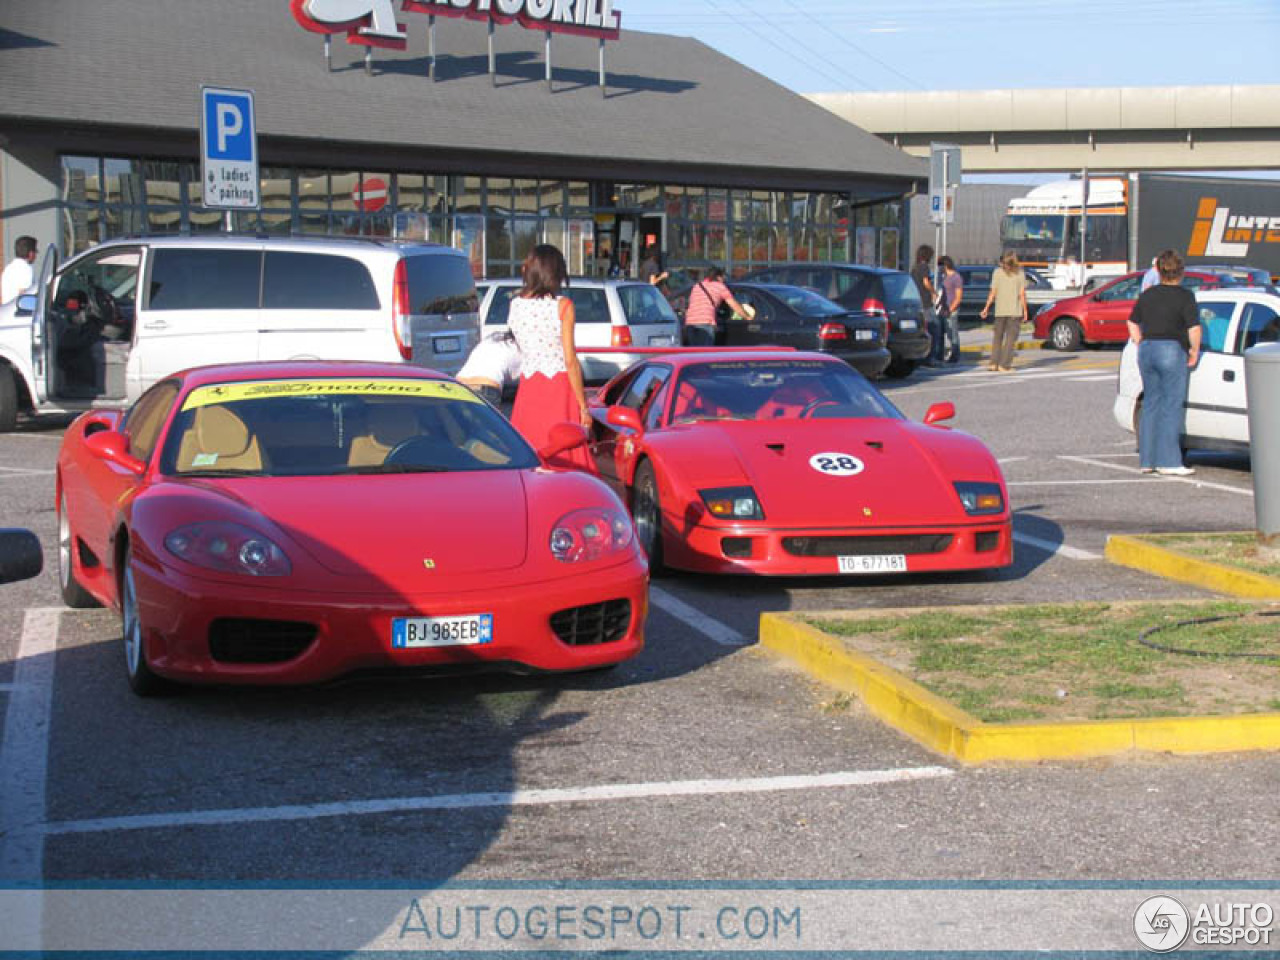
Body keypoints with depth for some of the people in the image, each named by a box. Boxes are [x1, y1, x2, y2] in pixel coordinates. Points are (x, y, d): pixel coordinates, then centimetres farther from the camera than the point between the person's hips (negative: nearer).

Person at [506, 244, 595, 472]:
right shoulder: (562, 306, -10)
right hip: (559, 387, -4)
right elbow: (570, 361, -10)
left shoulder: (515, 304, 2)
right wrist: (583, 406, -4)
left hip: (528, 387, 4)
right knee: (563, 458, 1)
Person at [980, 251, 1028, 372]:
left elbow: (993, 293, -2)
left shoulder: (998, 273, 0)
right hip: (1015, 311, -1)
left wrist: (986, 308, 5)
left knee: (997, 337, 13)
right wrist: (1025, 310, 2)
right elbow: (1022, 294, -4)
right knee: (1010, 338, 1)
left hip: (1000, 310, 1)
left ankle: (994, 362, 8)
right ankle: (1004, 365, -4)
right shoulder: (1020, 273, -1)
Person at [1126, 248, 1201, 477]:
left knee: (1150, 405, 12)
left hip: (1147, 350, 6)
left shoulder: (1147, 295, 10)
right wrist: (1194, 351, 0)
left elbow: (1133, 324, 16)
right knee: (1171, 407, -2)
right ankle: (1168, 462, -3)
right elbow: (1194, 329, -14)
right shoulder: (1184, 296, -8)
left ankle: (1147, 460, 13)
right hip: (1172, 350, -6)